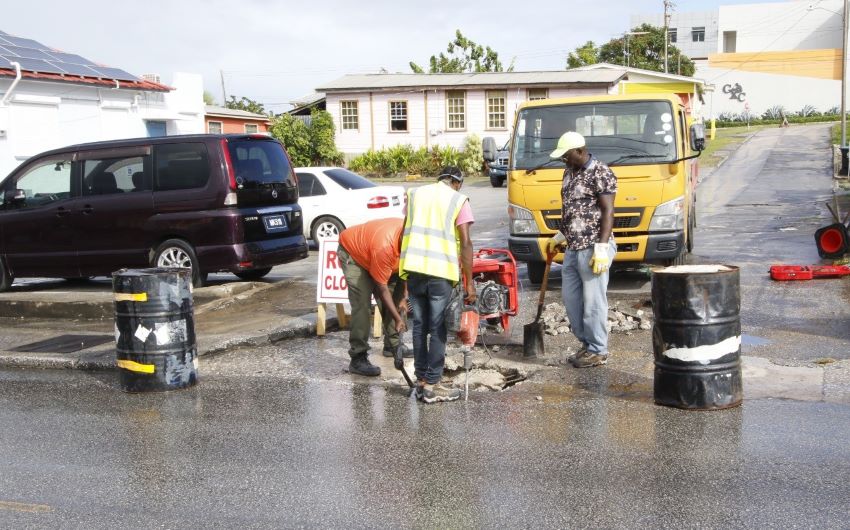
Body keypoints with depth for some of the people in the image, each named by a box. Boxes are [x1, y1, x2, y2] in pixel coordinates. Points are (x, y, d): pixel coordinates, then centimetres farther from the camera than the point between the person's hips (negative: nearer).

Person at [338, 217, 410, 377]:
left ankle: (392, 345, 18)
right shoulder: (384, 246, -41)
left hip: (368, 251, 8)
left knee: (393, 300, 3)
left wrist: (404, 298, -9)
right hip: (351, 252, -8)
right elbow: (382, 288, -30)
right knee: (362, 305, -20)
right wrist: (398, 319, -26)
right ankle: (358, 359, -18)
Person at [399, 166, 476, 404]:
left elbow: (405, 230, 13)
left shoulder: (415, 194, 17)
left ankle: (421, 381, 18)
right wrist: (470, 282, -3)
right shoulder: (459, 200, 4)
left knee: (419, 326, 13)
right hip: (441, 271, -4)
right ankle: (432, 386, 7)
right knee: (438, 329, 4)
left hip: (413, 268, 4)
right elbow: (465, 243, -3)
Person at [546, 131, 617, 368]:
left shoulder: (601, 173, -11)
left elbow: (607, 212, -16)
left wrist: (602, 248, -22)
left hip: (592, 249, -9)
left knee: (593, 302, -3)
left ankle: (598, 351, 8)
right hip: (572, 249, 9)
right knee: (570, 298, 12)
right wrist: (559, 237, 28)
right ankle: (587, 343, 25)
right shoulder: (569, 172, 15)